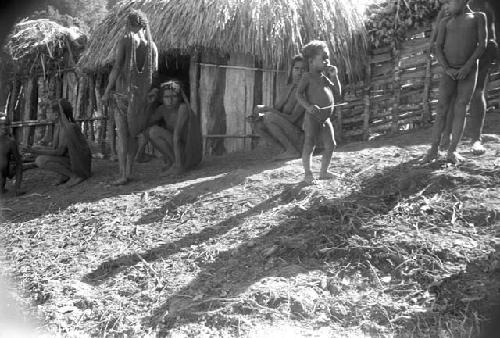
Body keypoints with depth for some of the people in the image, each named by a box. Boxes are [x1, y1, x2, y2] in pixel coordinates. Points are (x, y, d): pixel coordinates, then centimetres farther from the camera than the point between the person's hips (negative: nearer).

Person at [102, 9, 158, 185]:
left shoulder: (124, 40, -4)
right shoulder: (151, 45, 7)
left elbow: (116, 67, -9)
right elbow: (154, 71, 6)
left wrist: (106, 92, -3)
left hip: (123, 92, -4)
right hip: (142, 94, 4)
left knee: (121, 134, -2)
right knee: (133, 134, 12)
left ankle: (123, 175, -5)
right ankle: (129, 172, 12)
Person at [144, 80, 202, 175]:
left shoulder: (183, 107, -22)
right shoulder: (163, 109, 0)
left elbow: (176, 135, -28)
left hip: (191, 156, -7)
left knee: (153, 132, -17)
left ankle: (178, 165, -12)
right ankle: (170, 161, 8)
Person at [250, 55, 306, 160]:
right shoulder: (289, 87, 13)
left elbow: (293, 118, -19)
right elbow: (277, 109, 9)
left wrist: (269, 109, -20)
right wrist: (259, 116, -10)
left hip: (299, 133, -8)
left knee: (269, 116, -26)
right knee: (257, 124, -2)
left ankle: (293, 150, -16)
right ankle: (289, 148, 0)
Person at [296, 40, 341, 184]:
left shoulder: (326, 77, 17)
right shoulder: (308, 77, -3)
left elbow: (337, 93, 17)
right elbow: (299, 93, -11)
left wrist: (334, 76, 6)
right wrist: (308, 106, -26)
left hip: (326, 118, 7)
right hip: (312, 117, -7)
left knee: (330, 145, 7)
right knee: (309, 145, -2)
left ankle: (323, 172, 19)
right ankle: (308, 173, 9)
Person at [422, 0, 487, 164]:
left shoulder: (478, 17, 7)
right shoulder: (445, 22, 11)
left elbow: (482, 44, -2)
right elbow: (438, 48, 2)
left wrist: (467, 66, -15)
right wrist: (447, 69, -13)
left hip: (469, 71, -1)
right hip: (449, 72, 1)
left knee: (460, 109, -8)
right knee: (442, 109, -5)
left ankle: (452, 151, -6)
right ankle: (434, 149, 0)